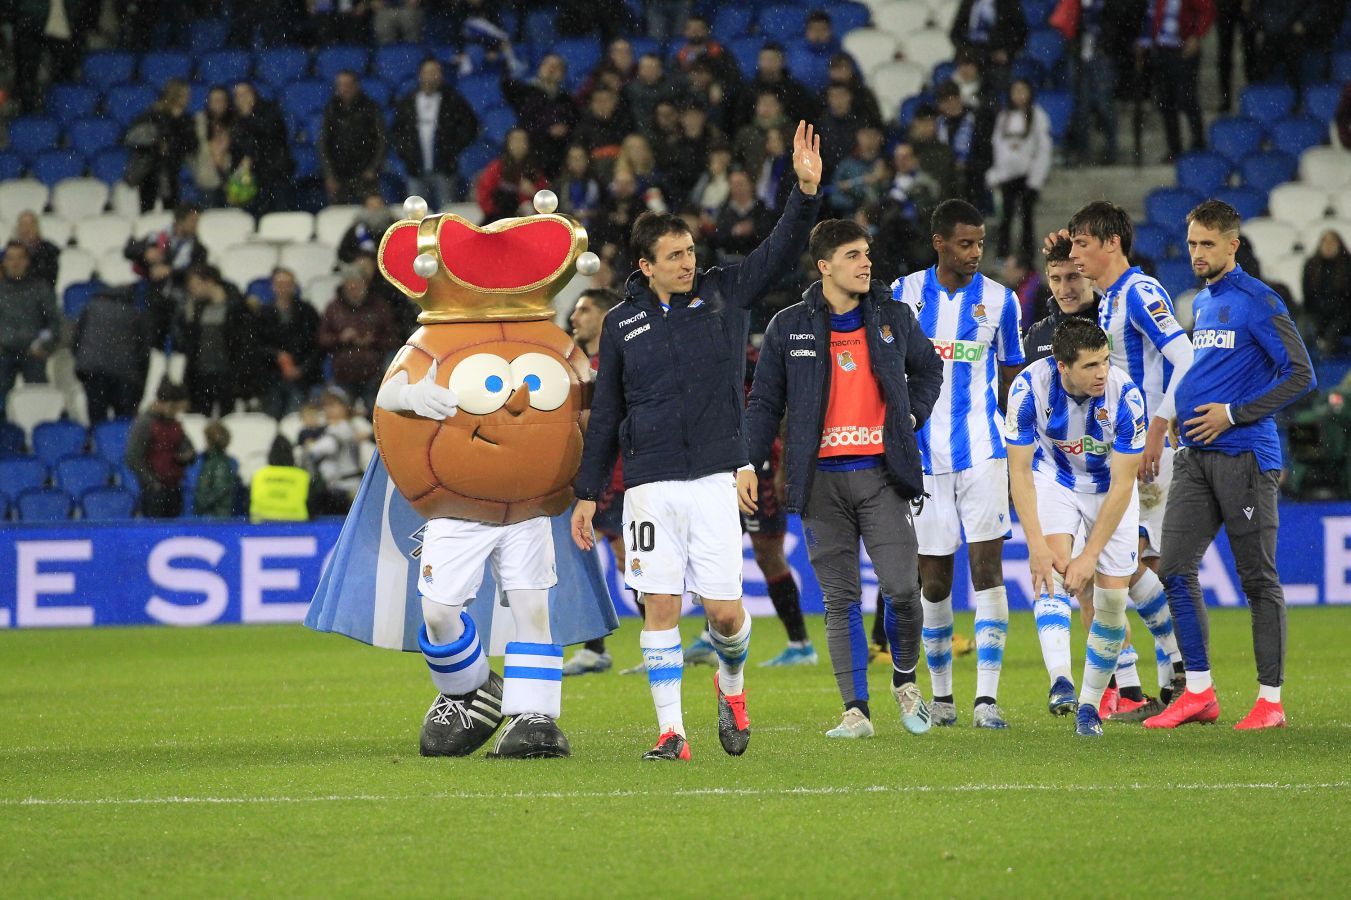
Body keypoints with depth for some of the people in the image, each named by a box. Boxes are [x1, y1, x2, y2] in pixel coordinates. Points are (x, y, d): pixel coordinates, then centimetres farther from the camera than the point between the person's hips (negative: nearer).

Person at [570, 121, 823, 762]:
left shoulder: (725, 294, 6)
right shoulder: (622, 324, 7)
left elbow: (782, 251, -4)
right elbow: (605, 415, 12)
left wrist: (806, 188, -20)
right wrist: (587, 494, 10)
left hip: (714, 480, 0)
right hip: (649, 486, 0)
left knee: (725, 611, -3)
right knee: (660, 607, -4)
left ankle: (731, 685, 28)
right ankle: (670, 731, 2)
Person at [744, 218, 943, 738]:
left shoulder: (894, 319, 7)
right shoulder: (789, 327, 4)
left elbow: (928, 369, 25)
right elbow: (765, 402, 9)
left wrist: (913, 418, 10)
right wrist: (749, 465, 1)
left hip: (881, 475, 0)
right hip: (821, 480, 0)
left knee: (901, 588, -9)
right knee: (840, 600, 1)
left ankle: (905, 680, 17)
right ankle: (856, 710, 4)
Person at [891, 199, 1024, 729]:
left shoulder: (999, 300, 3)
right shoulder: (904, 293, 4)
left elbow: (1011, 378, 11)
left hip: (982, 452, -1)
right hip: (923, 454, 1)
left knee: (987, 569, -10)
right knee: (934, 581, 5)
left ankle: (986, 698, -11)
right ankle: (941, 695, 19)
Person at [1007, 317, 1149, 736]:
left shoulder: (1125, 395, -31)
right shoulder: (1030, 386, -28)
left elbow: (1122, 485, -24)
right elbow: (1019, 470, -20)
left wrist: (1091, 555, -27)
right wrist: (1037, 544, -27)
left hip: (1110, 487, 0)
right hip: (1054, 478, 0)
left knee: (1112, 597, -6)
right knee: (1052, 564, -26)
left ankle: (1089, 705, 11)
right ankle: (1060, 680, -40)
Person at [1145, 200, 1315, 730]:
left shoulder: (1257, 302, -9)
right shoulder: (1200, 304, 16)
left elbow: (1300, 376, -13)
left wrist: (1233, 414, -15)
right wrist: (1194, 417, 15)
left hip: (1244, 457, -8)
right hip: (1196, 458, 8)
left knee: (1258, 578, -2)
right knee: (1175, 568, 0)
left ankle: (1271, 698, 4)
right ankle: (1198, 692, 5)